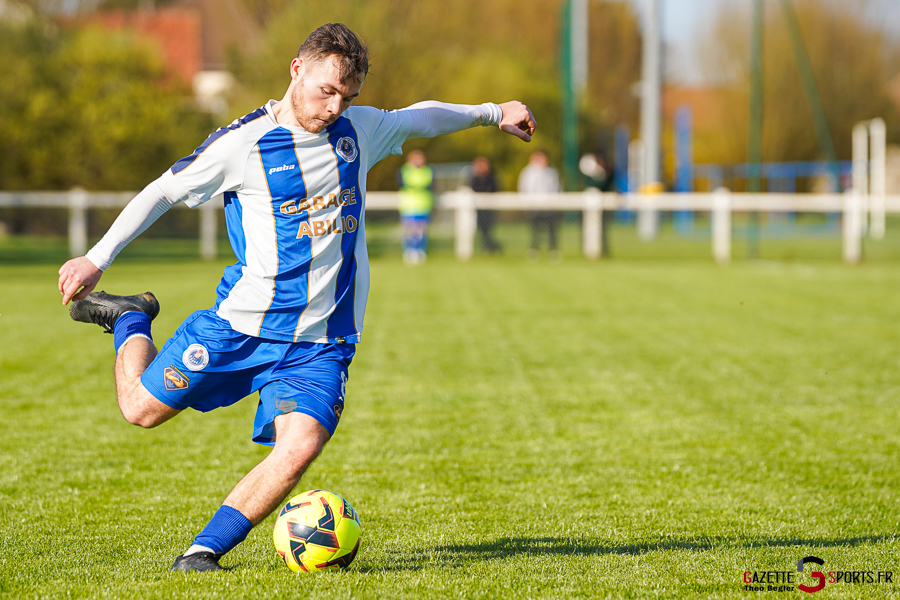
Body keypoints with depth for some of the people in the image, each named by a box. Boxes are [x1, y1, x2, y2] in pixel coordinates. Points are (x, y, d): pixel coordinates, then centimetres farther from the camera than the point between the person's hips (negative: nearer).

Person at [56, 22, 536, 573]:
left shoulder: (360, 130, 4)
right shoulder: (243, 143, -12)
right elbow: (163, 191, -5)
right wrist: (97, 258, -8)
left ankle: (206, 550, -9)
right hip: (243, 322, -2)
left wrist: (492, 112, 33)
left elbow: (421, 117, 25)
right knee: (141, 409, 7)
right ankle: (130, 320, 38)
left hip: (322, 341, 3)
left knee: (299, 448, -21)